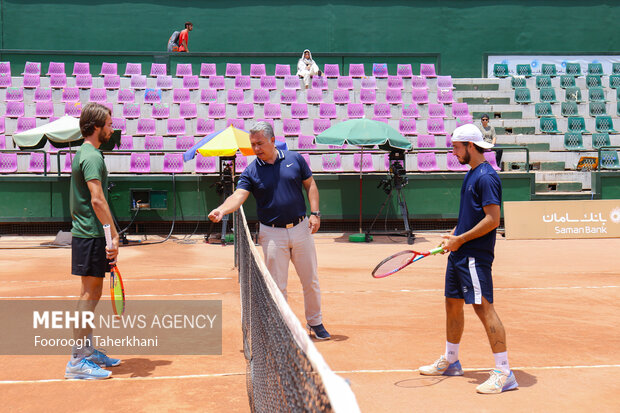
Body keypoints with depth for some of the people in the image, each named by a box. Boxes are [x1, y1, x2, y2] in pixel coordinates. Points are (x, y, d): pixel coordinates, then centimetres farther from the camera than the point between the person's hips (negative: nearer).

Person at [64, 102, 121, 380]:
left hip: (87, 234, 10)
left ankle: (88, 350, 25)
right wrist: (113, 235, -23)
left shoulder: (84, 153, 17)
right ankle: (77, 361, 0)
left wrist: (109, 235, 21)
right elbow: (97, 200, -23)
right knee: (89, 295, -5)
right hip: (91, 235, -10)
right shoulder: (92, 156, -15)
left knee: (92, 294, 15)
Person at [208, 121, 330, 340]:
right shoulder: (251, 172, -3)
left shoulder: (295, 159, 2)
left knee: (311, 280, 10)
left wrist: (315, 213, -4)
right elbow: (239, 195, -16)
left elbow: (310, 185, 8)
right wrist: (222, 210, -36)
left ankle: (315, 323, 29)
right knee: (277, 286, 1)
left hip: (301, 229, 2)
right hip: (272, 234, -1)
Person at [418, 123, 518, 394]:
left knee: (483, 307, -11)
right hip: (458, 253, 10)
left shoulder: (487, 177, -15)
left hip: (475, 255, -10)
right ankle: (450, 361, 32)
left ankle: (503, 373, -5)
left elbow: (493, 219, -21)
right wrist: (453, 236, 12)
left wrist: (460, 239, -17)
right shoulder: (470, 174, 15)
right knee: (453, 303, 17)